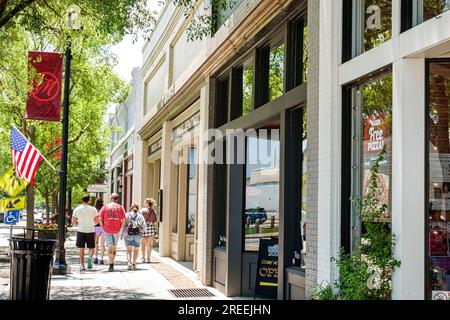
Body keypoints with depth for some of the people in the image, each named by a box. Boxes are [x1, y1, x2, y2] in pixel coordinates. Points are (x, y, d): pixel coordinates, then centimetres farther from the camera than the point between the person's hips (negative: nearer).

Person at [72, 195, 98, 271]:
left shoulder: (77, 209, 2)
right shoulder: (93, 209, -4)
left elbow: (73, 221, 6)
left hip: (81, 231, 1)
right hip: (90, 231, -1)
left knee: (81, 249, 9)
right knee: (91, 248, 10)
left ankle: (82, 265, 6)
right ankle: (90, 258, -18)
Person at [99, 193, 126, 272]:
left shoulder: (105, 207, 2)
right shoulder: (120, 208, 3)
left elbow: (100, 219, -5)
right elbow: (123, 220, -4)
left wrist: (103, 228, 6)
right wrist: (120, 228, 8)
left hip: (107, 230, -1)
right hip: (116, 230, 1)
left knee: (110, 247, -4)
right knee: (114, 247, 16)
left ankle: (111, 264, -19)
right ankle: (112, 263, 25)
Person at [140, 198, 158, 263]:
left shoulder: (142, 210, 0)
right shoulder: (153, 211, 2)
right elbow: (156, 219, 3)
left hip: (143, 227, 0)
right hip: (151, 226, 0)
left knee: (143, 244, 12)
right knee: (149, 244, 4)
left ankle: (143, 257, 7)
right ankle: (148, 258, 1)